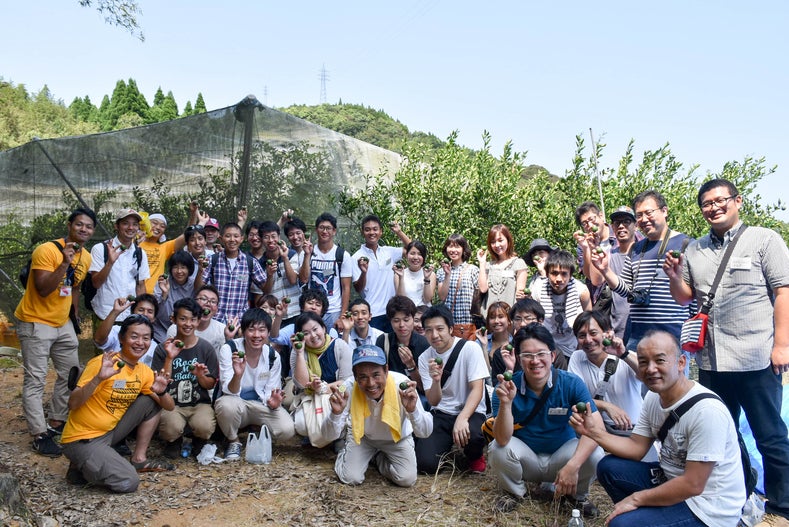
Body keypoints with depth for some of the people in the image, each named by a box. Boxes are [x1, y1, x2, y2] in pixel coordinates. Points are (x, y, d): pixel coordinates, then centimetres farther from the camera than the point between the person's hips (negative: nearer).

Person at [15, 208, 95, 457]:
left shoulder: (86, 257, 4)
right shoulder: (47, 250, -19)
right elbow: (43, 290, -26)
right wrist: (65, 263, -32)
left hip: (63, 324, 8)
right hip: (35, 323, -8)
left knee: (71, 375, 13)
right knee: (35, 380, -5)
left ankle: (56, 422, 26)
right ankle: (40, 435, -1)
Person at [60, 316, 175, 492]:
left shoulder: (144, 371, 3)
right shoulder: (102, 363, -18)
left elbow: (169, 406, 5)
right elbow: (72, 404, -22)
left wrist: (161, 392, -18)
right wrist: (99, 378, -36)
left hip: (110, 432, 7)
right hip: (82, 440, -7)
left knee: (151, 401, 2)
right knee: (128, 482, -22)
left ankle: (139, 458, 9)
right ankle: (81, 467, 2)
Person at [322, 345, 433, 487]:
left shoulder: (401, 384, -34)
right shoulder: (349, 388, -31)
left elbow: (425, 432, -33)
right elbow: (329, 435, -26)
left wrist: (413, 410, -53)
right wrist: (336, 413, -47)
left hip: (397, 438, 0)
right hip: (361, 436, 0)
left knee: (407, 479, -16)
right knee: (351, 478, -14)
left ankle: (379, 458, 15)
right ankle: (345, 452, 20)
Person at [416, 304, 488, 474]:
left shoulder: (470, 348, -11)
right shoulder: (424, 358, -1)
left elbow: (477, 389, -17)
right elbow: (433, 401, -4)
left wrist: (462, 418, -33)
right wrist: (435, 380, -26)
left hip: (471, 412, -2)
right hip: (441, 415, 3)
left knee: (473, 434, -38)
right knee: (425, 463, -19)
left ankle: (475, 457, 1)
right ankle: (448, 446, 18)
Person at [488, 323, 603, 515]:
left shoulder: (571, 383, -18)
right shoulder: (507, 387, -19)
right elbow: (502, 440, -25)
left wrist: (573, 465, -38)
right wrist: (505, 403, -43)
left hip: (560, 454, 0)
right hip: (525, 459, 0)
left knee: (594, 455, -28)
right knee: (497, 449, -29)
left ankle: (578, 494, 8)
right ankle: (515, 492, 5)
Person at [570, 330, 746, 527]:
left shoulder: (707, 411, -28)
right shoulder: (653, 397, -2)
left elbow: (693, 485, -25)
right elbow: (637, 447, 5)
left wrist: (636, 498, -17)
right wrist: (594, 432, -11)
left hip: (708, 505, -8)